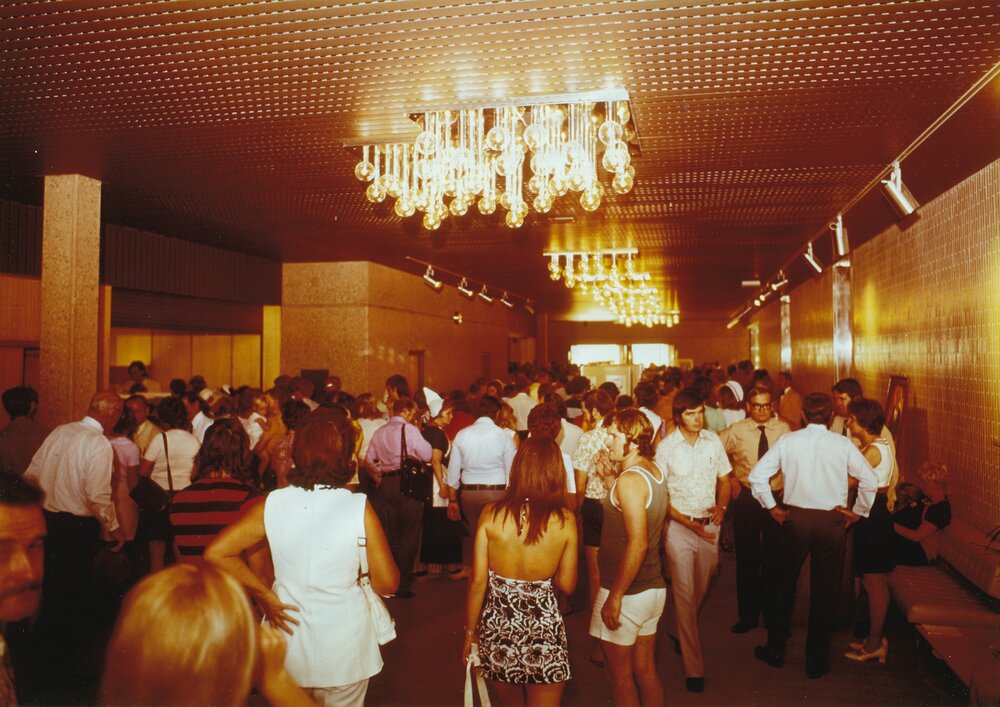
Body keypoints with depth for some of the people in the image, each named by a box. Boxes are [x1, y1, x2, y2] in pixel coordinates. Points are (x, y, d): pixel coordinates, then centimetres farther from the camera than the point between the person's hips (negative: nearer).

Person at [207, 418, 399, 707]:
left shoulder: (272, 504, -9)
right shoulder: (358, 507, -17)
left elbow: (216, 553, -7)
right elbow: (388, 584, -14)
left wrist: (264, 595, -3)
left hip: (289, 638, 2)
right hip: (344, 650, -2)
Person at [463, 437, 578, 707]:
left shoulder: (491, 514, -11)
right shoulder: (565, 520, -12)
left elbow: (478, 581, -7)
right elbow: (567, 584, -4)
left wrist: (470, 632, 5)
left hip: (497, 626, 2)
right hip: (544, 627, -2)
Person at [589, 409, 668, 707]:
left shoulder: (629, 480, -22)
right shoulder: (655, 471, 4)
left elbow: (638, 543, -27)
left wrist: (615, 597, -22)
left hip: (627, 593, -8)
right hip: (653, 588, 8)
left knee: (620, 674, 9)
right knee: (646, 668, 19)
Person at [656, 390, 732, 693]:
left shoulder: (713, 441, -1)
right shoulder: (666, 447, -11)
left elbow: (724, 479, 9)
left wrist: (721, 506, -10)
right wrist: (689, 522, -16)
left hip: (709, 525, 4)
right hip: (679, 525, -4)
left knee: (701, 589, 18)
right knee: (684, 593, -3)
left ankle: (683, 634, 45)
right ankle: (693, 667, 5)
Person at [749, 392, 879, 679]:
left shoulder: (788, 440, -5)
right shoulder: (842, 444, -6)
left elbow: (757, 475, -8)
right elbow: (870, 481, -6)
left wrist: (772, 508, 3)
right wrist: (858, 513, 7)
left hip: (795, 518, 1)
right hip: (831, 521, 0)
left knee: (785, 586, 16)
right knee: (824, 592, 11)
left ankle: (775, 650, 28)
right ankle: (817, 661, 21)